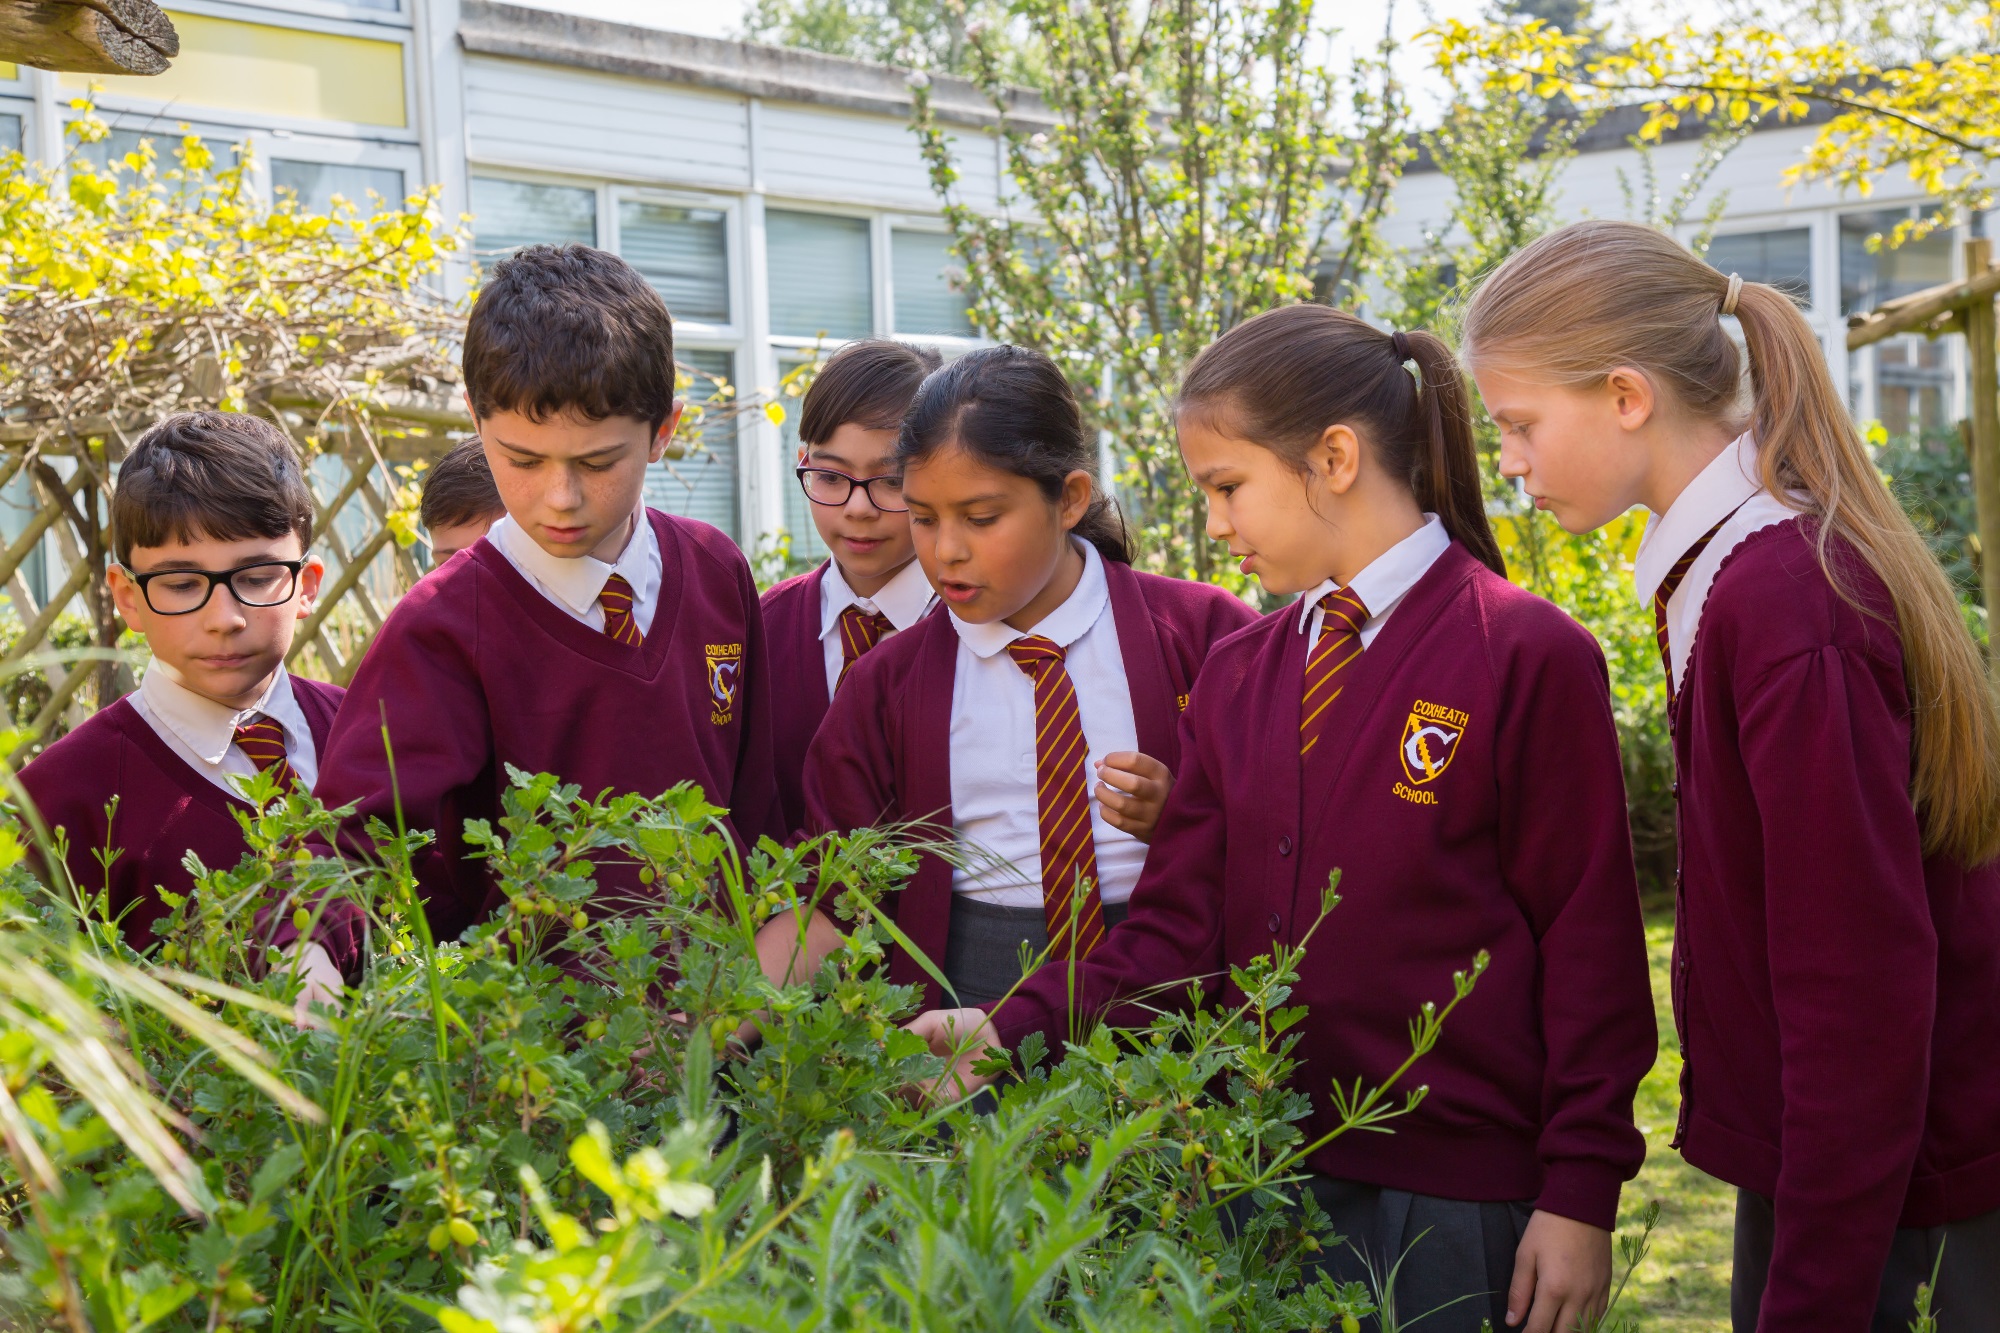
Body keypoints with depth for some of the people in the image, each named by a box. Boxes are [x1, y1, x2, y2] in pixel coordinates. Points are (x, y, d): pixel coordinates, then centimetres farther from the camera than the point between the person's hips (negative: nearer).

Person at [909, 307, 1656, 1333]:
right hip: (1263, 1173, 5)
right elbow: (1179, 924, 2)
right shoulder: (1237, 677, 7)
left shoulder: (1529, 659, -9)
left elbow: (1588, 942, -9)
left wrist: (1579, 1198, -10)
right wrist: (1012, 1031, -12)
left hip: (1454, 1205, -5)